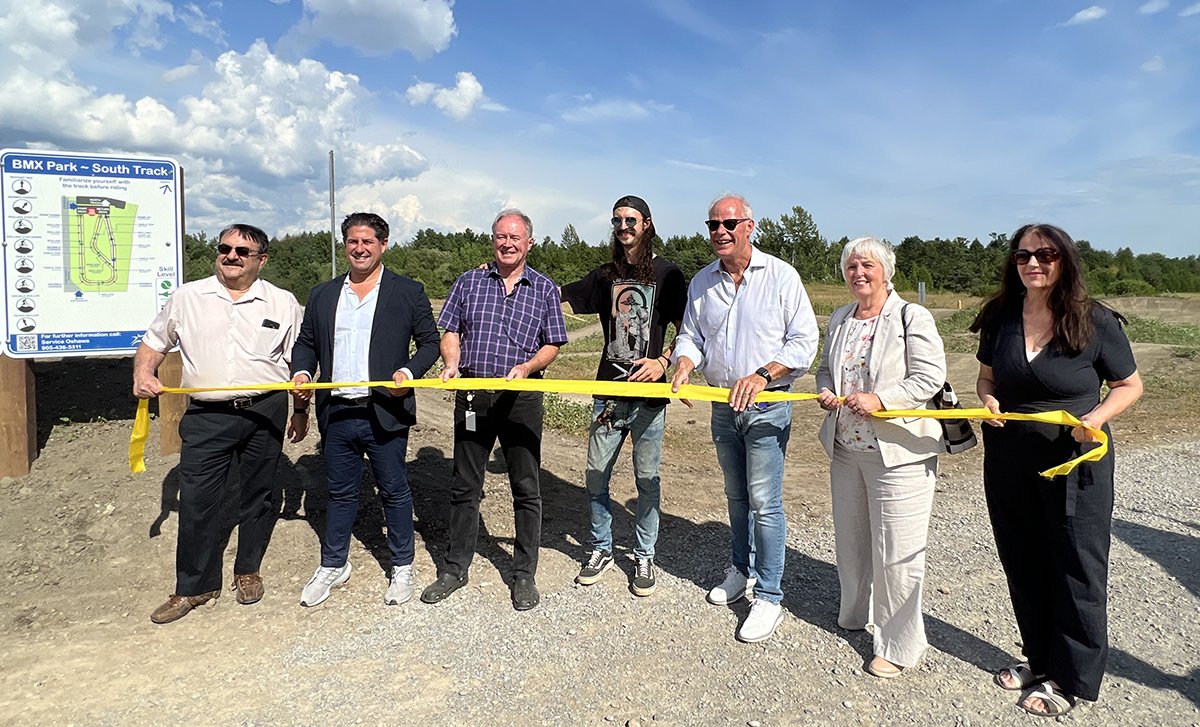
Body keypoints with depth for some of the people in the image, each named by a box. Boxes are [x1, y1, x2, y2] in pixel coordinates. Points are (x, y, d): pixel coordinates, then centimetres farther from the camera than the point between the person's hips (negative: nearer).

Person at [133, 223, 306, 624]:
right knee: (196, 500, 1)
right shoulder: (187, 297, 5)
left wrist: (301, 410, 8)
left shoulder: (283, 303, 2)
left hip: (265, 413, 0)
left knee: (259, 495, 11)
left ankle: (248, 571, 30)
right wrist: (143, 374, -5)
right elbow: (153, 342, 14)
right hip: (206, 415, 1)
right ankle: (194, 586, 17)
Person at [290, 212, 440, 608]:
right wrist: (301, 371, -4)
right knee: (340, 493, 16)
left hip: (385, 412, -3)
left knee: (394, 491, 9)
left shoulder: (408, 292, 1)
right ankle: (333, 565, 32)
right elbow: (306, 343, 16)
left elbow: (429, 342, 1)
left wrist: (410, 370, -17)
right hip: (335, 412, 4)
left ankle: (402, 568, 24)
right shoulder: (322, 294, 12)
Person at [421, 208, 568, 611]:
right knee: (464, 486, 11)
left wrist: (526, 367, -14)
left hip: (521, 399, -1)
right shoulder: (468, 282, 9)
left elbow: (552, 345, 4)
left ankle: (524, 574, 19)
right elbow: (450, 331, 9)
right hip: (472, 395, 2)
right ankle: (455, 568, 25)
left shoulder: (544, 289, 6)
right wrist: (451, 362, -11)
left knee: (526, 488, 5)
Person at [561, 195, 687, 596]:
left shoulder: (667, 274, 1)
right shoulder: (606, 275, 11)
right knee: (596, 474, 8)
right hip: (608, 392, 4)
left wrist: (664, 361, -16)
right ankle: (601, 549, 27)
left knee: (647, 479, 6)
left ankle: (644, 557, 22)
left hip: (649, 395, -3)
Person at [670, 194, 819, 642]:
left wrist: (762, 375, -23)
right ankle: (742, 570, 35)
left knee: (764, 502, -4)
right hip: (723, 405, 5)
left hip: (767, 407, -5)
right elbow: (691, 337, 10)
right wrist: (684, 364, -13)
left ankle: (769, 597, 8)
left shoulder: (780, 276, -8)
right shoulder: (702, 282, 6)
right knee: (736, 496, 18)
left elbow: (804, 341, -10)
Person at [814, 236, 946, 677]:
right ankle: (856, 614, 42)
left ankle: (899, 645, 17)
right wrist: (825, 392, 1)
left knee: (895, 550, 0)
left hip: (898, 453, -7)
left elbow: (929, 377, -14)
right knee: (850, 539, 19)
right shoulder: (840, 320, 11)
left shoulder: (912, 318, -9)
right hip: (846, 448, 7)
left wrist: (880, 400, -23)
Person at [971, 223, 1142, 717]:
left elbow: (1129, 385, 0)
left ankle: (1070, 679, 24)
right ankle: (1040, 660, 36)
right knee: (1023, 565, 16)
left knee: (1075, 570, 7)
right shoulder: (1001, 318, 0)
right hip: (1009, 462, 4)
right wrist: (988, 399, -9)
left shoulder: (1096, 322, -10)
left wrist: (1097, 416, -19)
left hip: (1074, 463, -4)